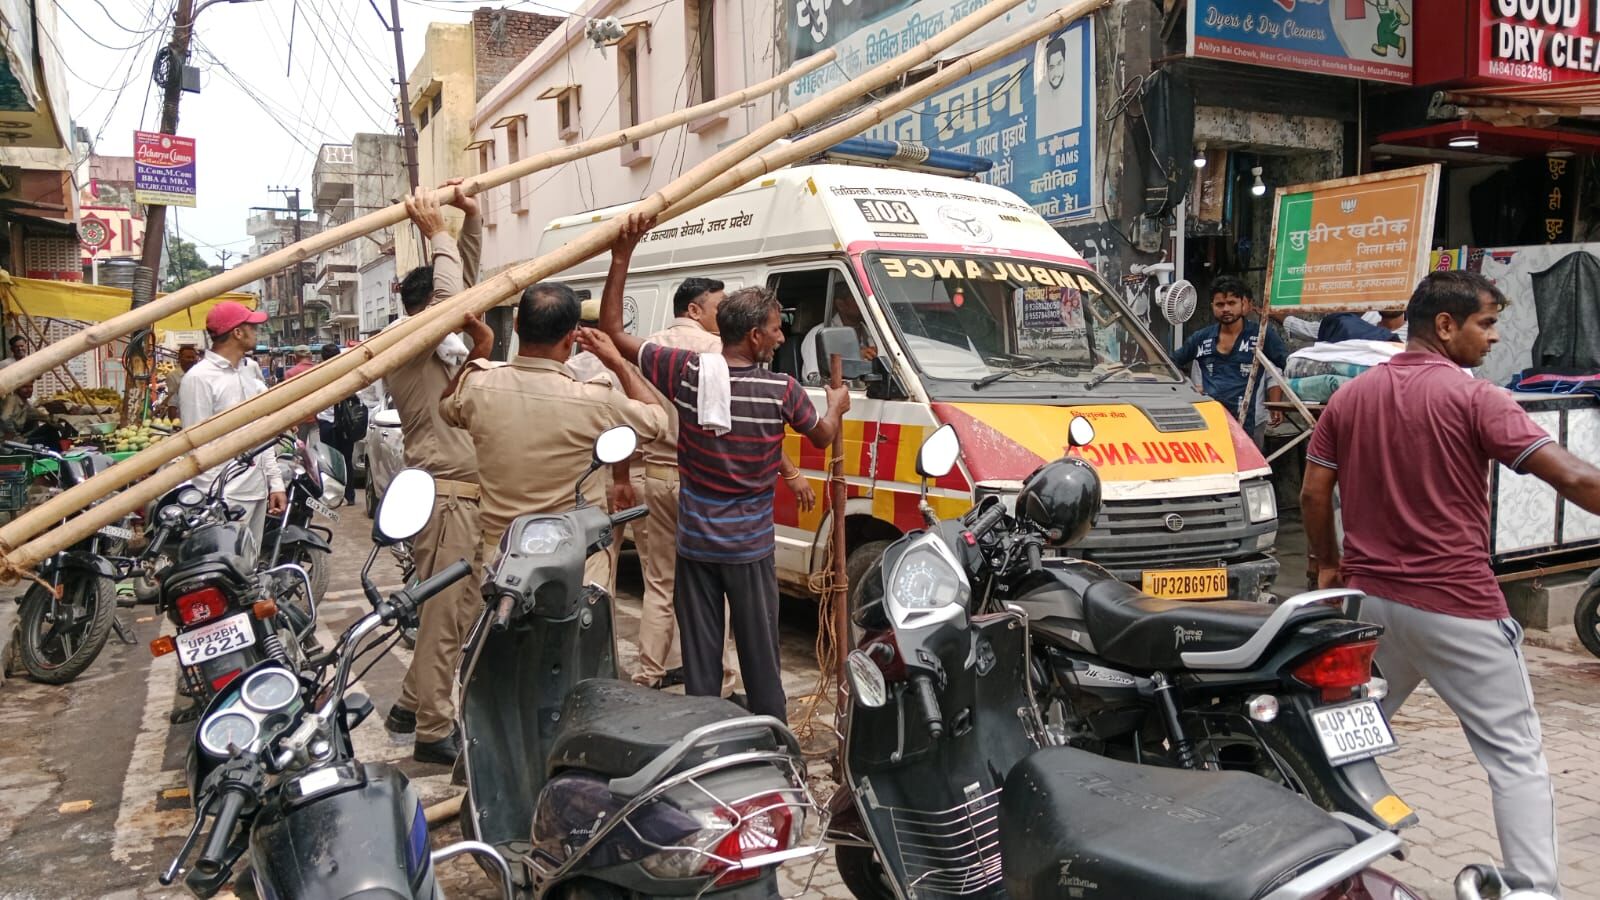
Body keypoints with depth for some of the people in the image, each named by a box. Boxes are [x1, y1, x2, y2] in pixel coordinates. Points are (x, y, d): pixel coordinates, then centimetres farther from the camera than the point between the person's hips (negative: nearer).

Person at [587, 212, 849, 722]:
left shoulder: (686, 371, -10)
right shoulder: (781, 390, -13)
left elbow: (611, 328, -4)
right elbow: (822, 436, 6)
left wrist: (622, 253, -4)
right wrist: (836, 408, 28)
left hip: (695, 542, 2)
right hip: (750, 547, -2)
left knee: (699, 654, 11)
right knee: (760, 654, 11)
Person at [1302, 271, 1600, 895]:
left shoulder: (1349, 398, 6)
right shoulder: (1473, 398, -11)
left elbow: (1313, 494, 8)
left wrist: (1328, 564, 20)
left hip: (1367, 597, 6)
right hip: (1457, 608, -6)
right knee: (1516, 755, 5)